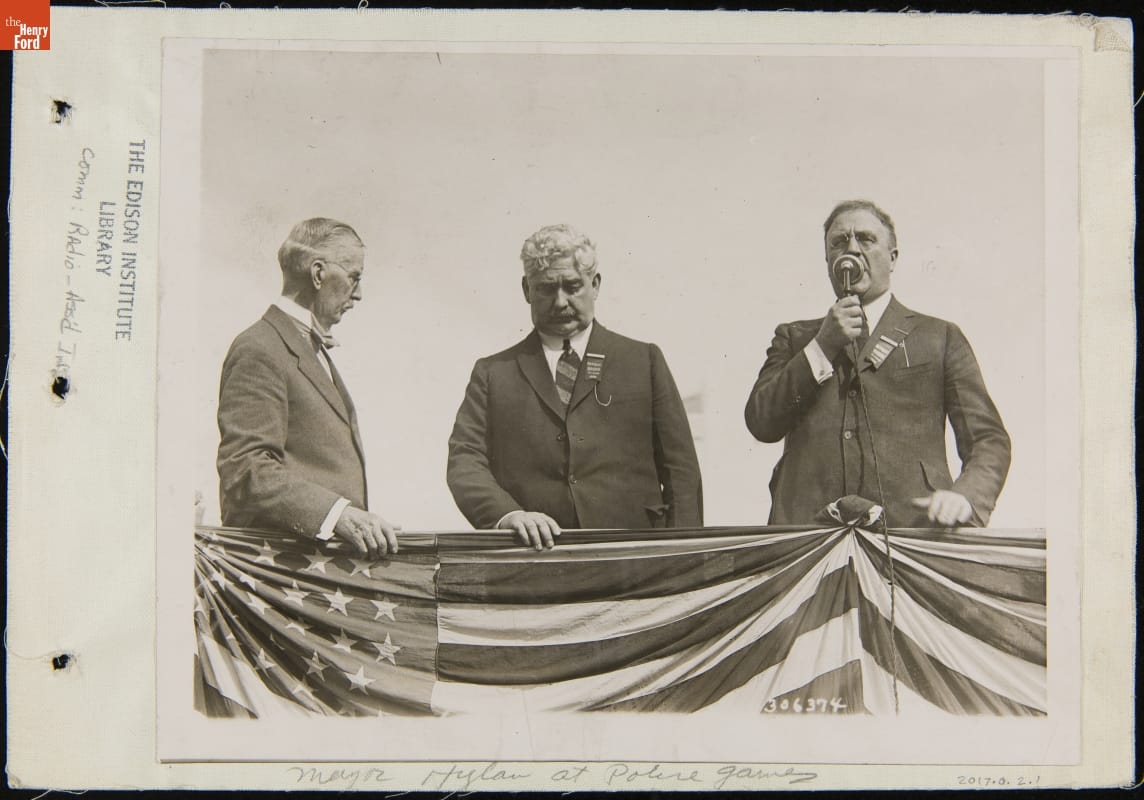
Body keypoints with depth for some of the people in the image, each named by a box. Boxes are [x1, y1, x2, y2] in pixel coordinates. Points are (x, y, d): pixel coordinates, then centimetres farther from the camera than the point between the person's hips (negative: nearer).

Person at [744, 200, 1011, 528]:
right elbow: (760, 424, 9)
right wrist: (823, 346, 4)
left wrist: (965, 496, -8)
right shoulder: (795, 338, 23)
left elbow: (989, 439, 12)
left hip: (911, 528, 0)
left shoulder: (940, 338, 18)